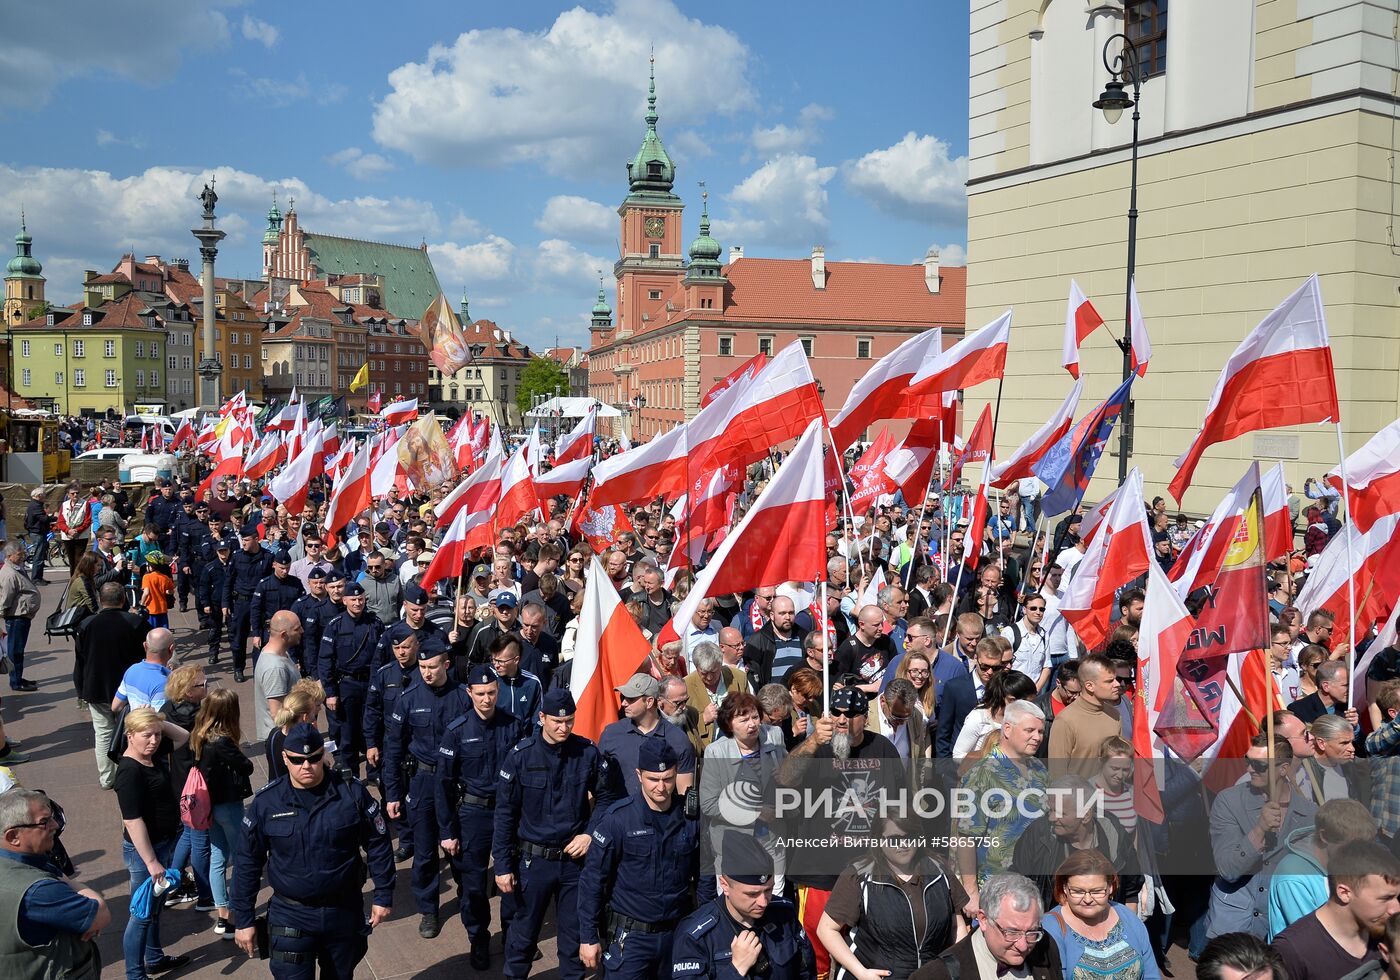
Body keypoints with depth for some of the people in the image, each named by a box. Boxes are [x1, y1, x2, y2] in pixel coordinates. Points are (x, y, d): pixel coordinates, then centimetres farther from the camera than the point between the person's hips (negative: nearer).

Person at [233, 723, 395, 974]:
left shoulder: (352, 793, -9)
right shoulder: (266, 802, -8)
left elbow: (378, 845, 0)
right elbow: (247, 863, 1)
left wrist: (383, 896, 0)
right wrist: (243, 920, 2)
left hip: (345, 913, 1)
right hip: (290, 916, -1)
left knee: (341, 974, 17)